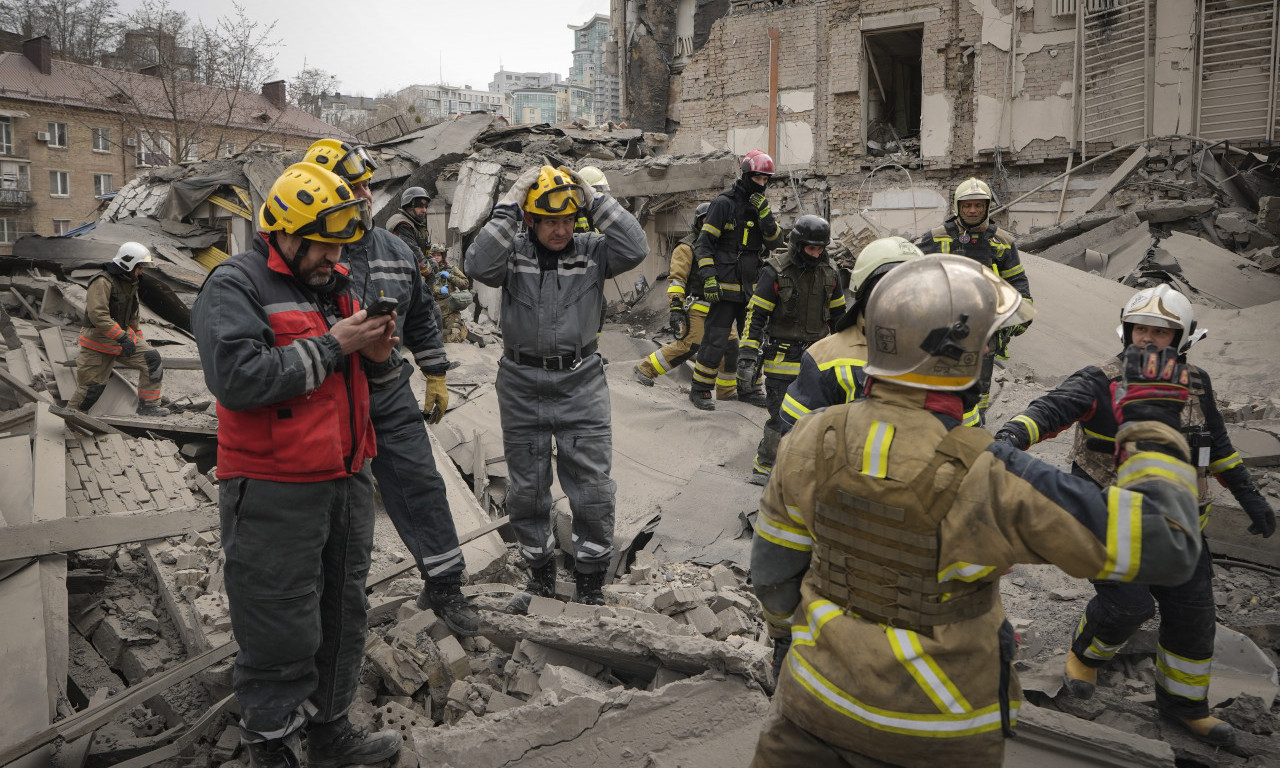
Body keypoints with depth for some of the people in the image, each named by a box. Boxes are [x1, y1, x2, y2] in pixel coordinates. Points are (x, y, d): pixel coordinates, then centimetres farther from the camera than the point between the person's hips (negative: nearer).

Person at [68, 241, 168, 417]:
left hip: (124, 335, 8)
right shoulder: (102, 282, -19)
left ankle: (148, 406, -3)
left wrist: (140, 340, 24)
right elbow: (98, 315, -29)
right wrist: (122, 338, -31)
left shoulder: (130, 284, 10)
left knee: (152, 360, -9)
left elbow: (134, 316, 22)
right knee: (92, 386, -2)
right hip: (99, 343, -8)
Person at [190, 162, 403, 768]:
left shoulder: (334, 285, 14)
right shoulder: (235, 286, -10)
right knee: (281, 630, -1)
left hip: (345, 479, 8)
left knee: (342, 612, 17)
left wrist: (378, 355, -5)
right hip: (275, 495, -8)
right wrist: (331, 346, -20)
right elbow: (237, 378, -25)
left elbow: (367, 383, 19)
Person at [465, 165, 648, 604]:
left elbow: (635, 250, -17)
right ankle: (540, 566, 34)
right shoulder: (512, 252, -2)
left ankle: (590, 576, 21)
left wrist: (596, 201, -15)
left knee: (592, 487, 2)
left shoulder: (592, 252, -1)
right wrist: (507, 209, -18)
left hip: (580, 382, 0)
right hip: (522, 383, 1)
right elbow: (478, 267, -21)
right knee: (527, 489, 13)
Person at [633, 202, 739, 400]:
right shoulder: (687, 247, -5)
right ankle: (645, 368, -6)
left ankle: (727, 390, 15)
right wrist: (676, 307, -23)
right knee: (688, 345, -18)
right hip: (696, 307, -8)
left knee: (730, 345, 3)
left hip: (716, 308, 8)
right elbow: (676, 278, -13)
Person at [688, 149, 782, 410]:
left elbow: (774, 241, 2)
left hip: (752, 287, 7)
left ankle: (747, 389, 25)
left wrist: (765, 213, -13)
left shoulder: (761, 204, 12)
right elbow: (704, 242, -9)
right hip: (725, 286, -7)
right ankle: (699, 390, 4)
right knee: (716, 340, -7)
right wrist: (708, 278, -17)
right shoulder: (724, 203, -8)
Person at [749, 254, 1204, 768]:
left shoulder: (814, 440, -14)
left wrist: (786, 631, 19)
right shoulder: (990, 482, -28)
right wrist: (1153, 426, -9)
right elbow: (1164, 544, -21)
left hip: (820, 689, 3)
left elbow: (774, 565, -1)